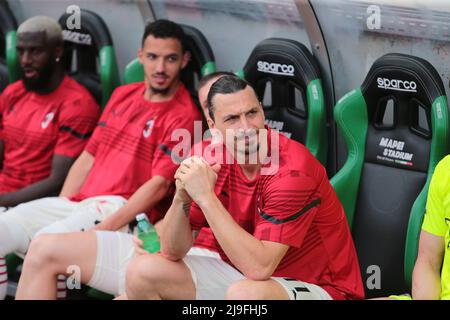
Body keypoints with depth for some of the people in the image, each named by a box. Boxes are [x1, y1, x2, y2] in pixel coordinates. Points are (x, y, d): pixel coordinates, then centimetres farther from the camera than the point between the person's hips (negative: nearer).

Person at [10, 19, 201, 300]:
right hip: (81, 202, 8)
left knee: (45, 243, -31)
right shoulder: (123, 95, 17)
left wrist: (103, 229, -20)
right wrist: (60, 207, 6)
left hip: (125, 210, -8)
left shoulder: (183, 115, -7)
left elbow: (159, 184, -13)